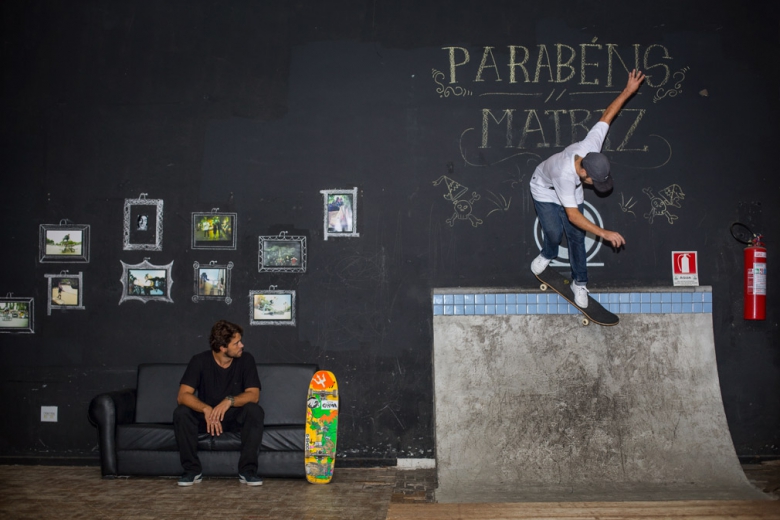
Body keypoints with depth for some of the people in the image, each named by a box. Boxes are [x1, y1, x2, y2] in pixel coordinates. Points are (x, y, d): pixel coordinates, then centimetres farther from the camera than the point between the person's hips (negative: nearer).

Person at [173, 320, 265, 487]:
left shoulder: (246, 360, -10)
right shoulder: (200, 361, -12)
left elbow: (253, 395, -16)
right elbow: (183, 395, -20)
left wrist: (230, 401, -37)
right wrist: (206, 409, -39)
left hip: (236, 417, 0)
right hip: (206, 417, 0)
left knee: (255, 411, -31)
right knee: (181, 412, -28)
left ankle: (247, 470, -21)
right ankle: (192, 470, -15)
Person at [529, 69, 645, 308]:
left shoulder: (591, 146, -34)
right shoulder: (565, 174, -46)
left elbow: (607, 115, -20)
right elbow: (573, 215, -44)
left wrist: (629, 90, -18)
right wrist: (604, 233, -47)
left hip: (572, 192, 4)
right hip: (545, 189, -4)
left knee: (576, 236, 2)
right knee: (554, 233, -6)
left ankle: (579, 282, 18)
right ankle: (548, 254, 33)